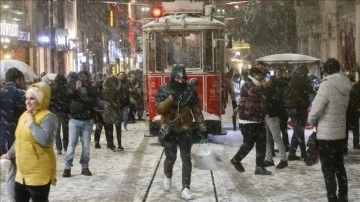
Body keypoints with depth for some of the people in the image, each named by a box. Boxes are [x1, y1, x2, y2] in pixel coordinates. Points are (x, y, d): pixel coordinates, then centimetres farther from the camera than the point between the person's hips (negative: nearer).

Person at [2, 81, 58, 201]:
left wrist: (32, 124, -22)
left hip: (39, 174, -9)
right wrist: (10, 154, 30)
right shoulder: (24, 115, 12)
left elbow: (46, 140, -32)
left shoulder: (48, 117, -15)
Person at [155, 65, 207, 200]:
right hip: (169, 129, -1)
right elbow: (159, 109, -18)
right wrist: (171, 98, -29)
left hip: (185, 129, 1)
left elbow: (196, 110, 1)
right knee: (170, 158, 9)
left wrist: (202, 127, -1)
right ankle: (167, 176, 41)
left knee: (186, 159, 1)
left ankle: (186, 188, 7)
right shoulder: (163, 90, -9)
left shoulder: (190, 90, -5)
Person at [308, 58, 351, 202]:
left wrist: (312, 122, 0)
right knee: (339, 167, 18)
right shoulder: (345, 86, 4)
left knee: (328, 169, 1)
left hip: (326, 133, -7)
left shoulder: (327, 85, -19)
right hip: (340, 132, 7)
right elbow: (341, 108, 6)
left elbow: (315, 110, -21)